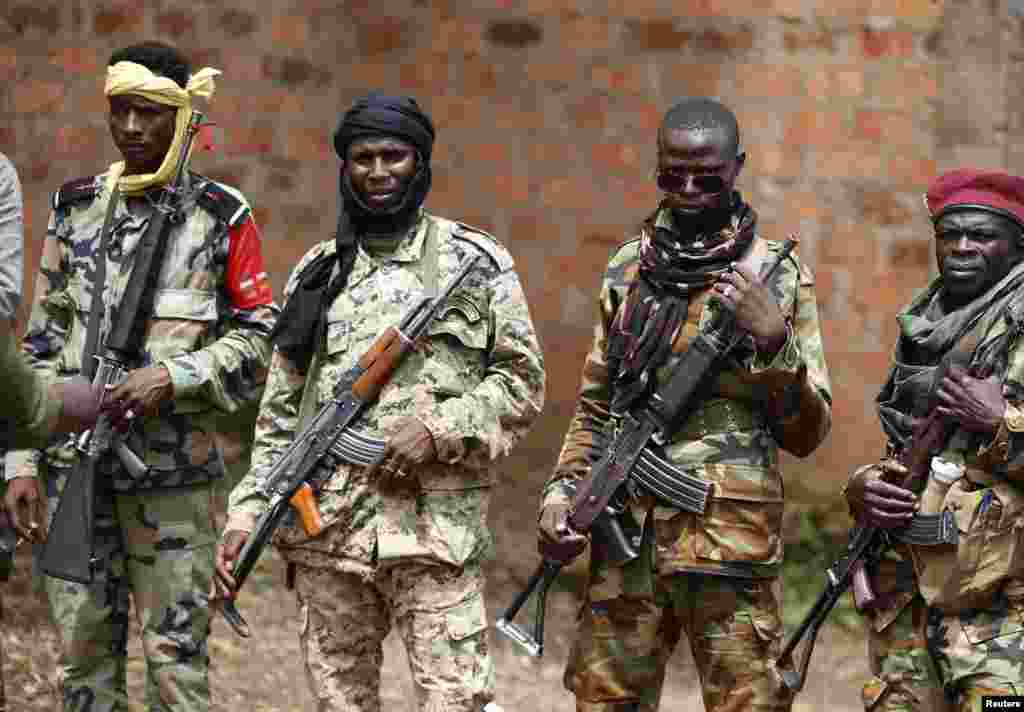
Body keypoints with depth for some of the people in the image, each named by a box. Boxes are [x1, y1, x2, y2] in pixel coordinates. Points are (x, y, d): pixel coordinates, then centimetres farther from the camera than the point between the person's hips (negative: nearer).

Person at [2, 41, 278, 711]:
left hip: (174, 471, -3)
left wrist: (174, 377, -15)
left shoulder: (221, 216, -1)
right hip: (73, 465, 3)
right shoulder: (75, 208, 9)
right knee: (83, 653, 7)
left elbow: (259, 336, 1)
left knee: (175, 656, -1)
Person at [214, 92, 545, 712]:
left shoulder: (474, 262, 3)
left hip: (436, 524, -4)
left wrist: (438, 428, -13)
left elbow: (522, 383, 2)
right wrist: (247, 514, 6)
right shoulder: (317, 273, 13)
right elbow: (281, 412, 14)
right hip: (328, 525, 4)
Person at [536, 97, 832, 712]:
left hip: (730, 540, -3)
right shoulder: (627, 269, 12)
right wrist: (563, 489, 6)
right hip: (625, 532, 4)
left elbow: (806, 433, 0)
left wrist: (773, 339, -15)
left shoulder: (778, 275, 1)